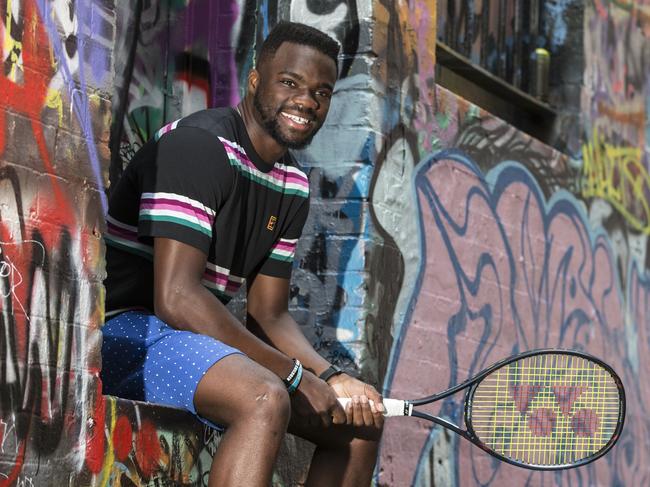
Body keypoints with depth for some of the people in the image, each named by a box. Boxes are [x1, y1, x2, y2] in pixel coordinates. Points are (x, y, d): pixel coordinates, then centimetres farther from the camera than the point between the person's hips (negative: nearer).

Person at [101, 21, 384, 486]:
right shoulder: (198, 144, -16)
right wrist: (295, 374, -21)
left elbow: (269, 316, 15)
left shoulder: (293, 185, 13)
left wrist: (332, 378, -5)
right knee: (265, 399, -36)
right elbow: (176, 297, -25)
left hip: (206, 340, 10)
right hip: (128, 330, -10)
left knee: (361, 420, 8)